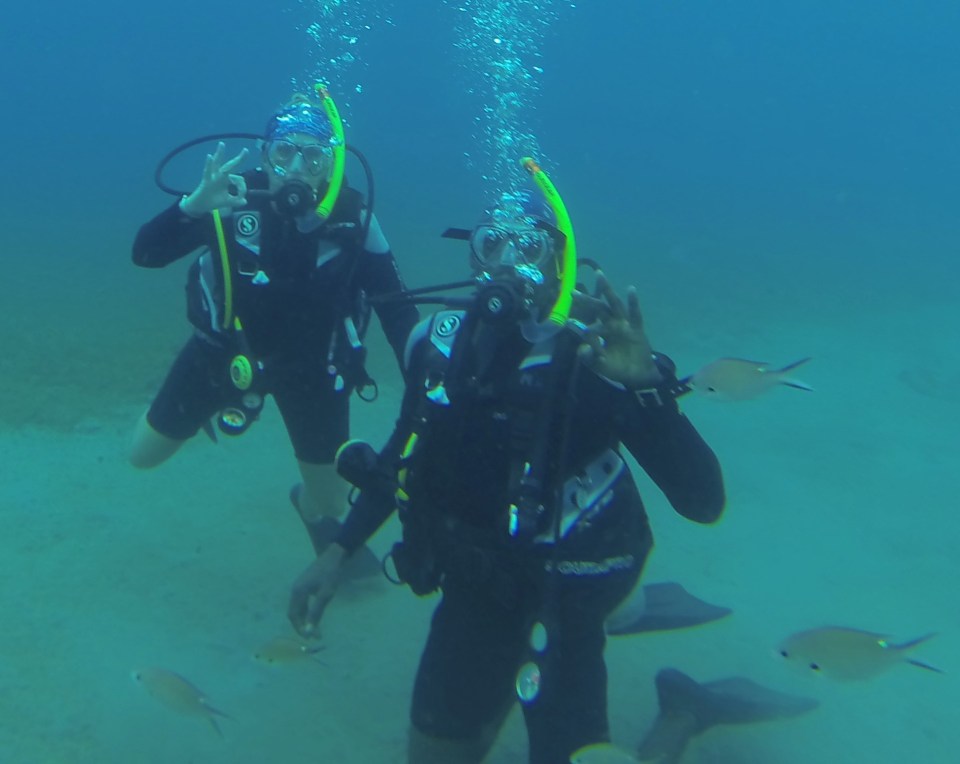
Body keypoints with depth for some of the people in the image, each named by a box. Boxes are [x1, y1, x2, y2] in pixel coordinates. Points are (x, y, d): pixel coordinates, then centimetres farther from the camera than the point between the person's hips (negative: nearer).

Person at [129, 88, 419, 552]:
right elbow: (145, 254, -26)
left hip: (310, 364, 0)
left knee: (332, 504, 9)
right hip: (227, 349, 0)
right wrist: (193, 206, -45)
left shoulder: (354, 219, -21)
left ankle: (309, 502, 48)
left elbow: (397, 309, -16)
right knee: (144, 456, 13)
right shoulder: (234, 200, -23)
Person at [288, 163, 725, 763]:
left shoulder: (588, 363, -21)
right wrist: (336, 554, 5)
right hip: (473, 587, 5)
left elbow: (704, 503, -29)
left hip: (558, 597, -5)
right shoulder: (442, 341, -7)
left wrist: (648, 384, -42)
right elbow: (403, 456, 9)